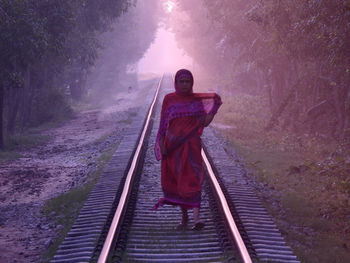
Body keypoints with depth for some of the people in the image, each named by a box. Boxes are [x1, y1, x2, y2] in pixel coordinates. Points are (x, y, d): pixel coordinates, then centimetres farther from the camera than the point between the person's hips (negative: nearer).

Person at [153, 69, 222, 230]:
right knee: (176, 180, 9)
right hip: (173, 145, 1)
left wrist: (210, 114, 3)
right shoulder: (169, 99, 2)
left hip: (190, 145, -1)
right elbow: (163, 123, 1)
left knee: (192, 179, -15)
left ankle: (196, 218, -23)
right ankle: (184, 216, 25)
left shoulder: (197, 99, 3)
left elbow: (216, 98, 18)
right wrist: (161, 142, -6)